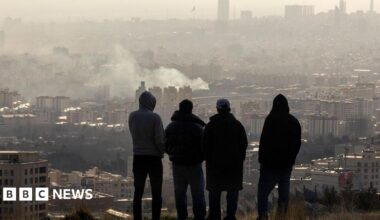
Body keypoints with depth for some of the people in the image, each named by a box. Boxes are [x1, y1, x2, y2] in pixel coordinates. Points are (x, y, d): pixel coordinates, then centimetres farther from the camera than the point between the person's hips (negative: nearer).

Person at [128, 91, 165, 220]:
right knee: (156, 193, 1)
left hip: (138, 157, 4)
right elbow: (160, 140, -12)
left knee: (138, 192, 6)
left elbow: (134, 135, 7)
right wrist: (162, 152, 5)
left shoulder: (132, 117, 2)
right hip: (154, 157, -4)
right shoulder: (154, 117, -11)